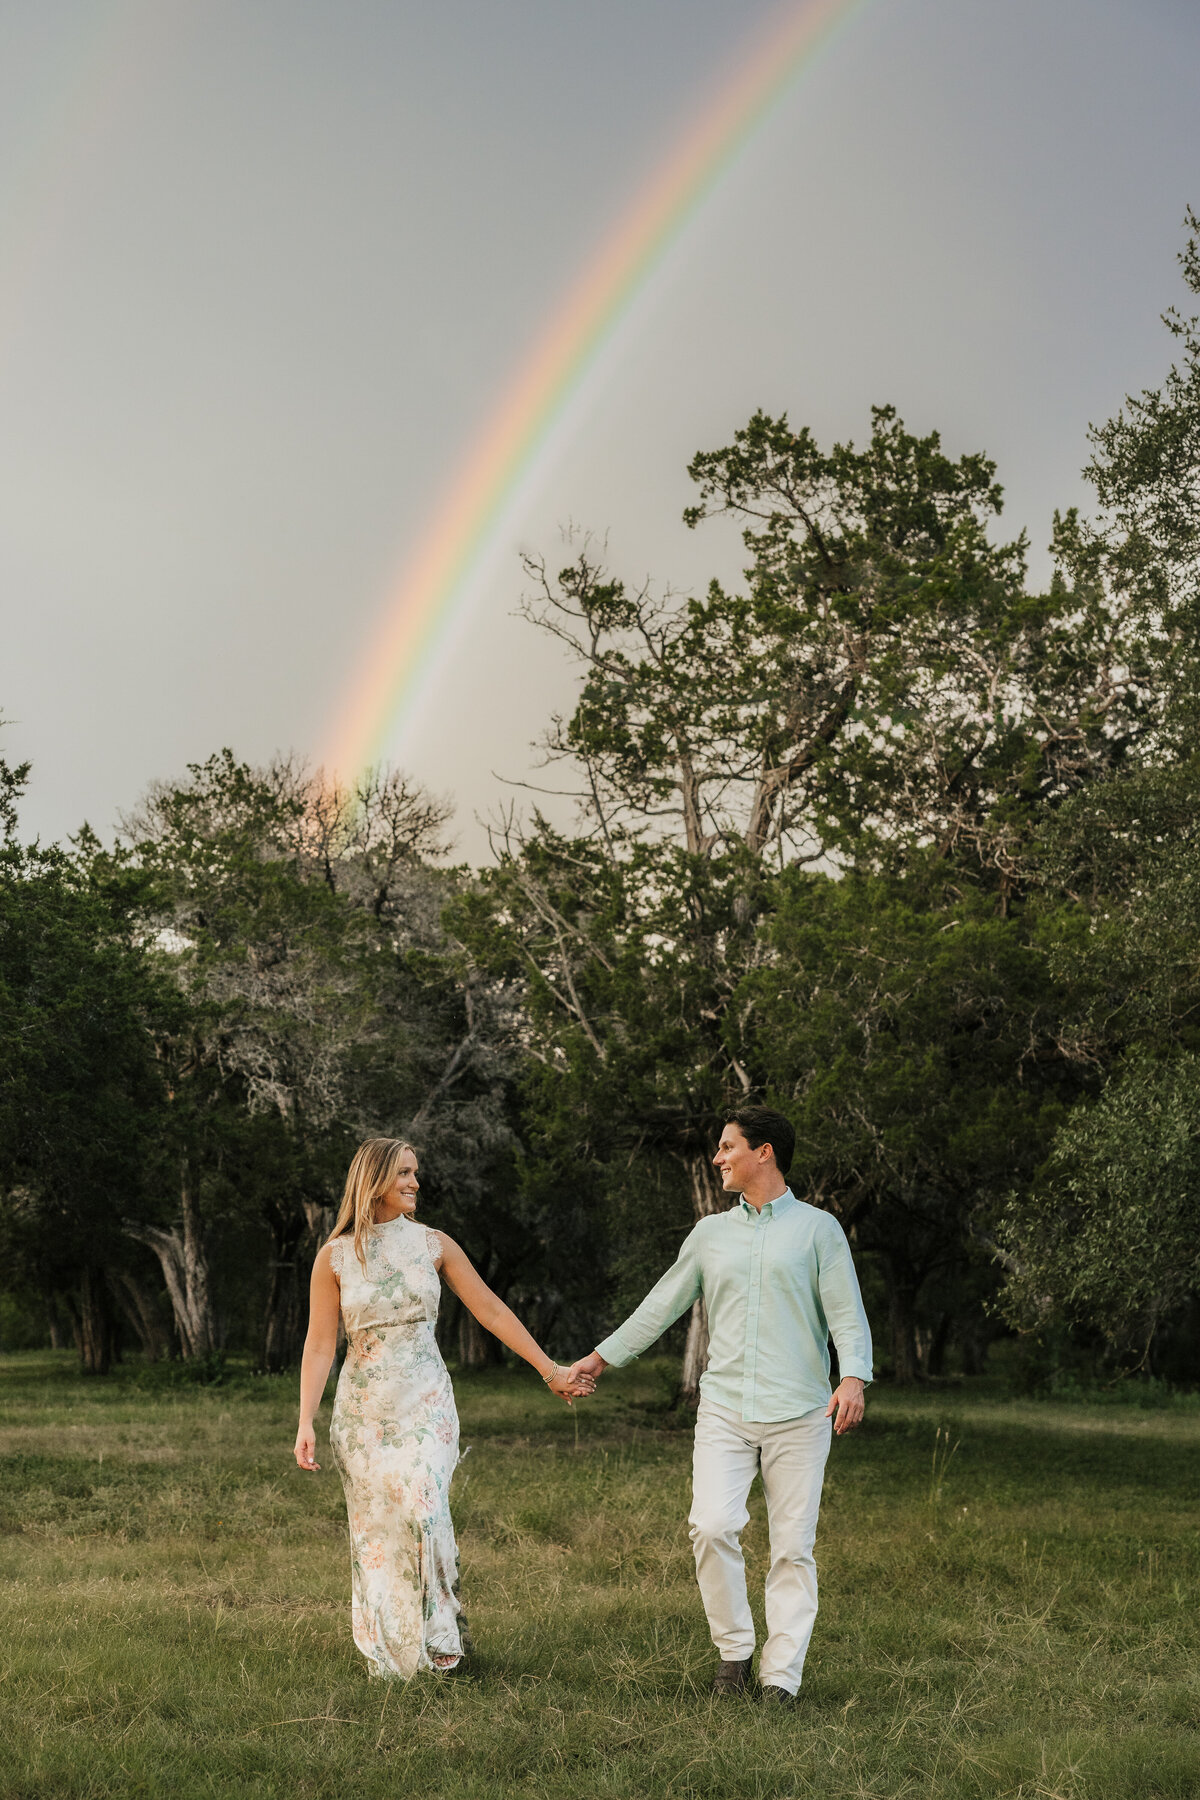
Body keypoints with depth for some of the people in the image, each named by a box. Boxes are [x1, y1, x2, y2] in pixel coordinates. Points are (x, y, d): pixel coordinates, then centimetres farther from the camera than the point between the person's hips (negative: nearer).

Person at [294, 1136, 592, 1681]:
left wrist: (550, 1370, 5)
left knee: (422, 1509, -18)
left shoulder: (433, 1245, 2)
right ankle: (386, 1655, 15)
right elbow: (319, 1344, -1)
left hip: (425, 1402, 0)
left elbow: (492, 1312, 6)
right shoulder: (335, 1257, 0)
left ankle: (440, 1633, -2)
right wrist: (305, 1423, -8)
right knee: (375, 1529, 2)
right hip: (363, 1410, 0)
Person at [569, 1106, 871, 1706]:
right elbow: (661, 1305, 23)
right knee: (712, 1525, -14)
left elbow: (847, 1313, -1)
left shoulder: (817, 1228, 5)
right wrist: (602, 1356, 24)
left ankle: (781, 1676, 5)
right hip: (724, 1407, 3)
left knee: (793, 1546, -2)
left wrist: (853, 1377, -17)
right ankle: (734, 1650, 4)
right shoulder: (710, 1233, 16)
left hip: (797, 1413, -2)